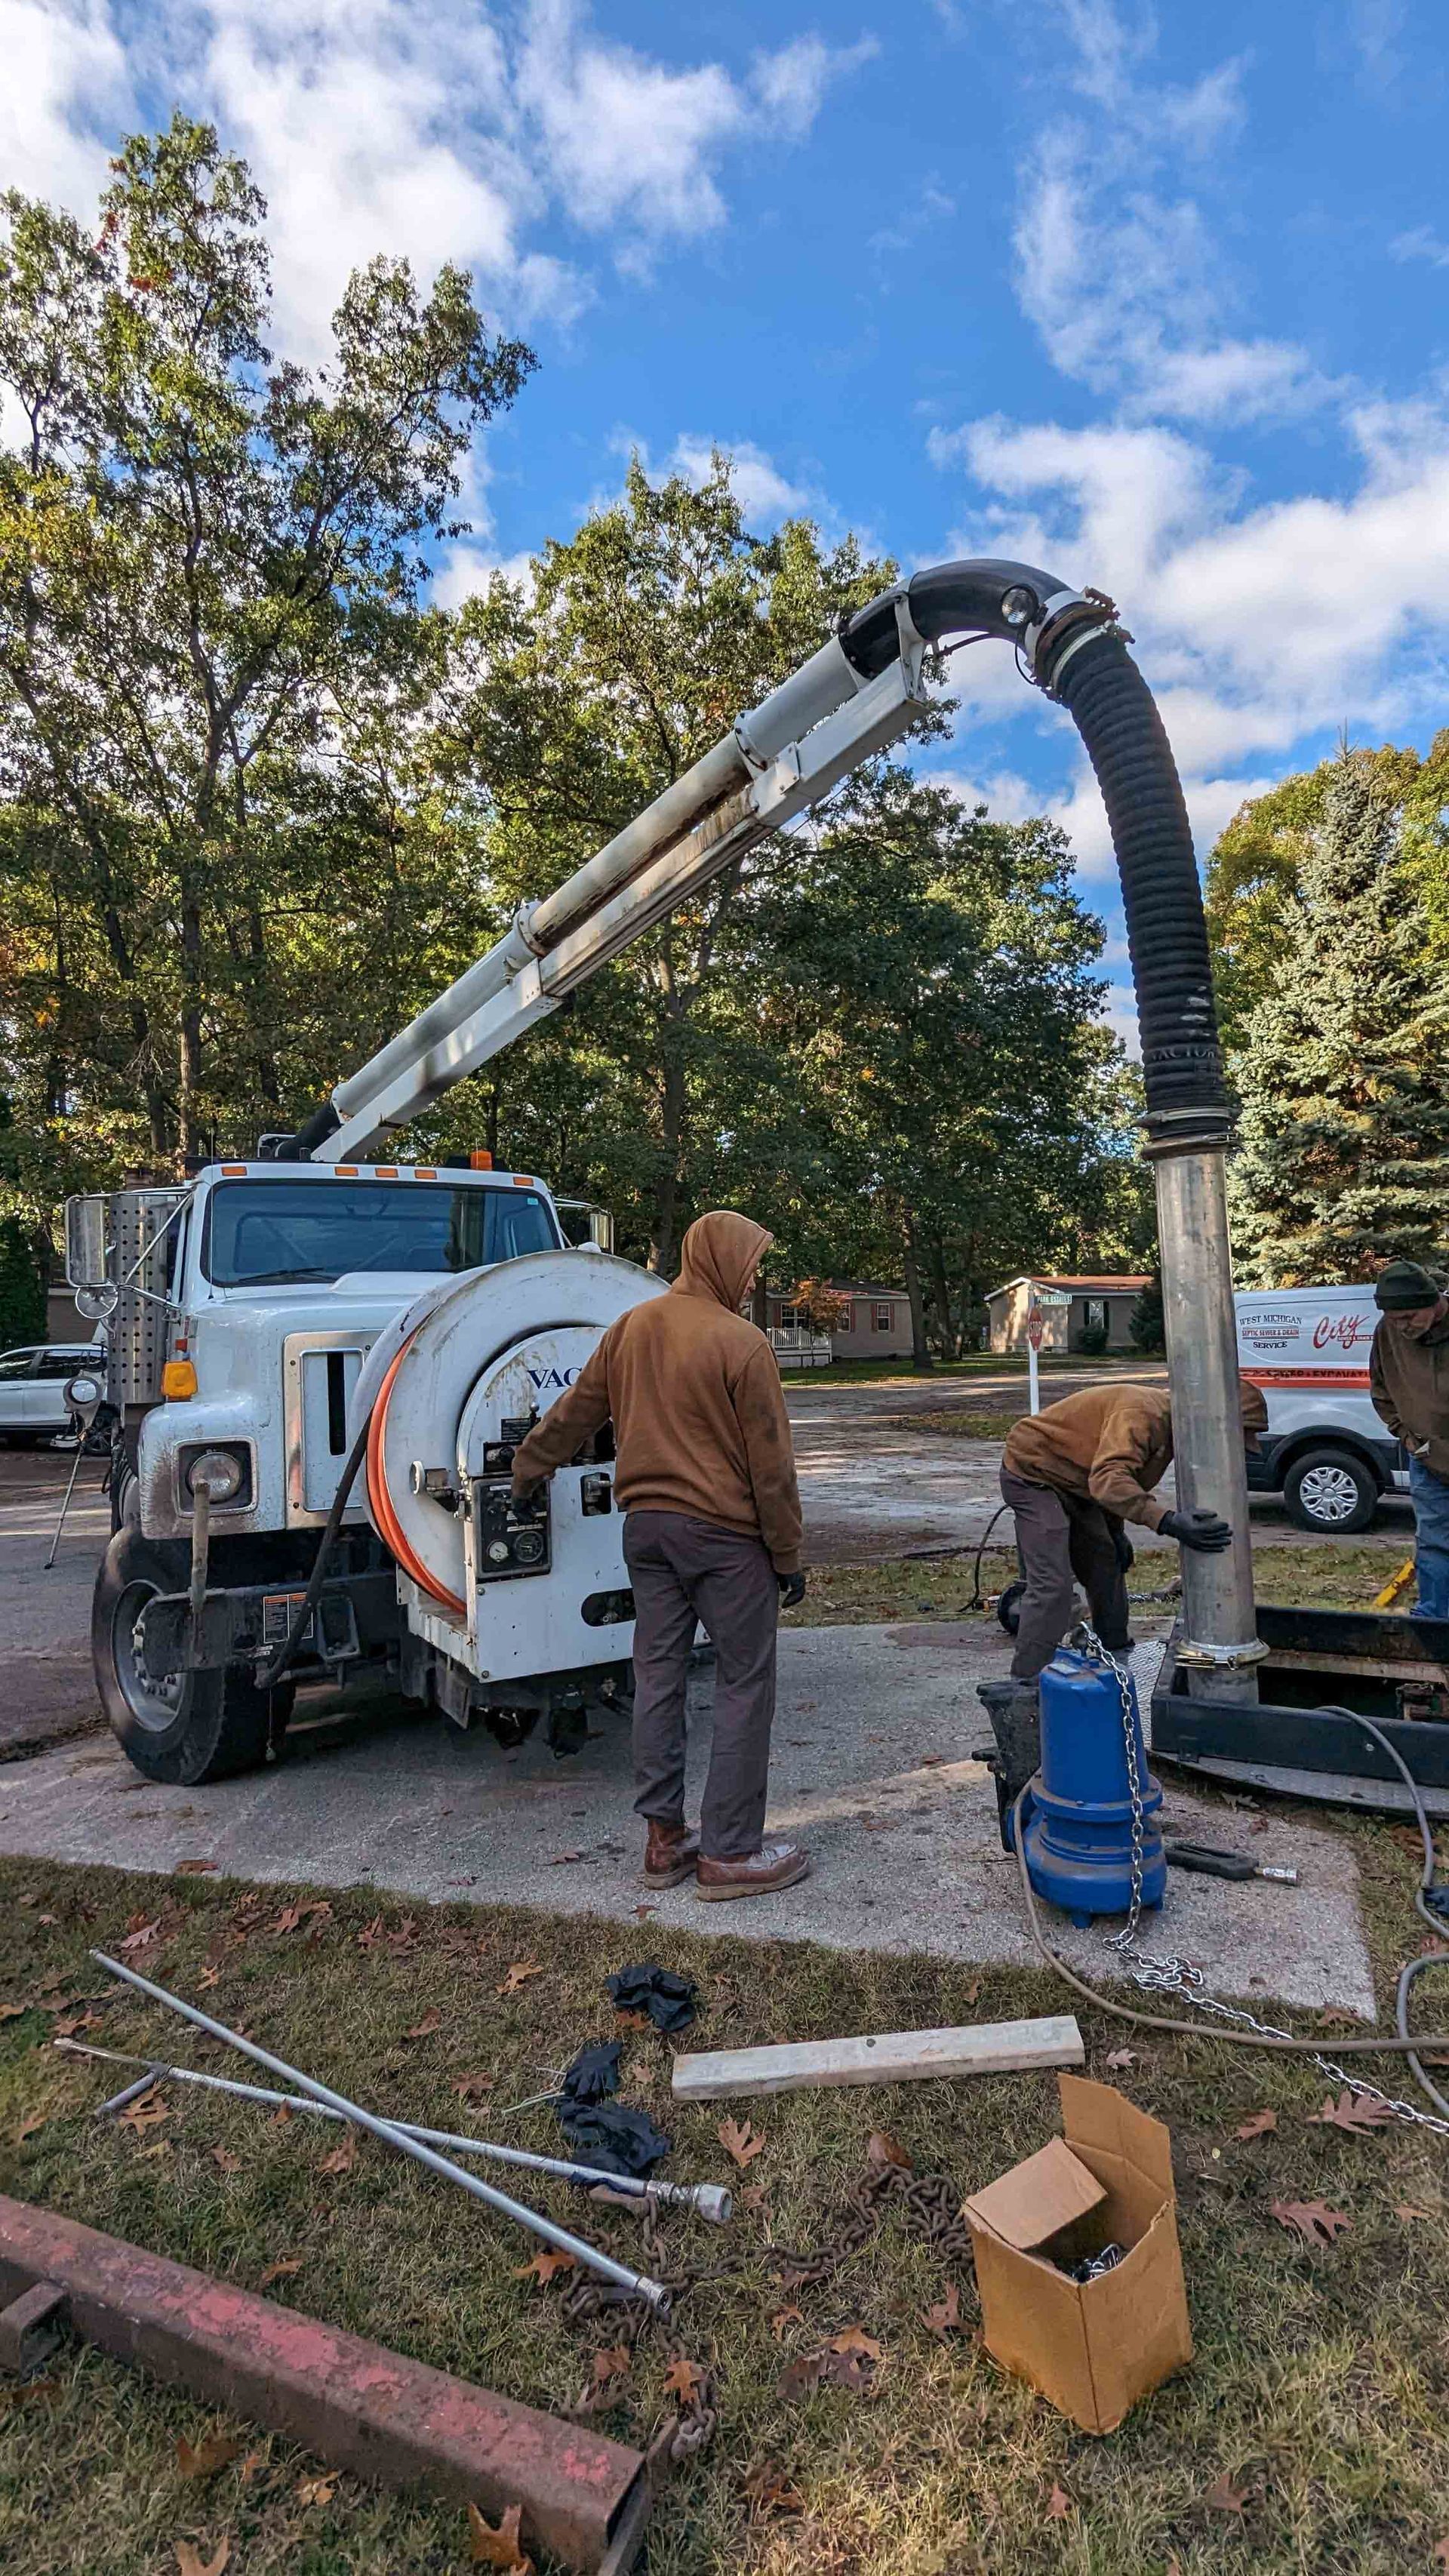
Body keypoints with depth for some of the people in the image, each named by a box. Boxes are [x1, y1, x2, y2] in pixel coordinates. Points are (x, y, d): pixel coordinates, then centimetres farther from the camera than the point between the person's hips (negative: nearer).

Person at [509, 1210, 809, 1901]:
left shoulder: (631, 1327, 5)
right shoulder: (740, 1343, -15)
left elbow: (573, 1412, 15)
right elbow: (771, 1463, -12)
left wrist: (528, 1468, 31)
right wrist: (788, 1556, -3)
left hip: (645, 1525, 7)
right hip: (724, 1534, -7)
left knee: (657, 1680, 13)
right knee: (743, 1688, 4)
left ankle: (663, 1839, 24)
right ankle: (729, 1853, 12)